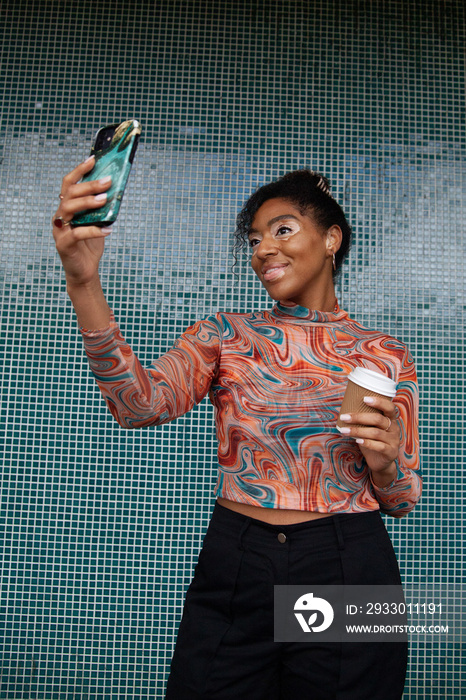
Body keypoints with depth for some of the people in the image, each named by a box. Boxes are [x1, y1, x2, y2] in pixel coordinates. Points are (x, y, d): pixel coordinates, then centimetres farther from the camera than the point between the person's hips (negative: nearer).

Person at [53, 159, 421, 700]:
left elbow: (401, 501, 7)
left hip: (349, 573, 0)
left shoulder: (385, 356, 3)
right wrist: (83, 282, -29)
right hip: (233, 570, 1)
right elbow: (142, 402, -17)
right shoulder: (225, 335, 3)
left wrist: (384, 462, -16)